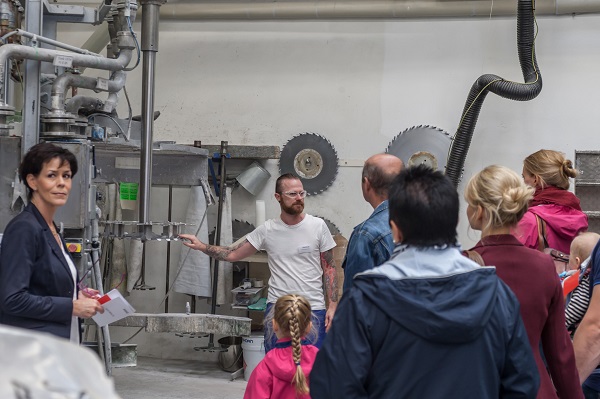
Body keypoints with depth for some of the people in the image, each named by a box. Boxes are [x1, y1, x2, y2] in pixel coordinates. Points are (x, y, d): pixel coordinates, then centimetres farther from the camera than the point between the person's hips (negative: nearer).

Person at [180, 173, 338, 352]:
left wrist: (333, 305, -4)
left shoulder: (318, 226, -1)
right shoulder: (267, 229, 2)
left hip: (313, 310, -1)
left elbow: (329, 268, 3)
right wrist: (201, 246, -4)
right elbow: (233, 254, 8)